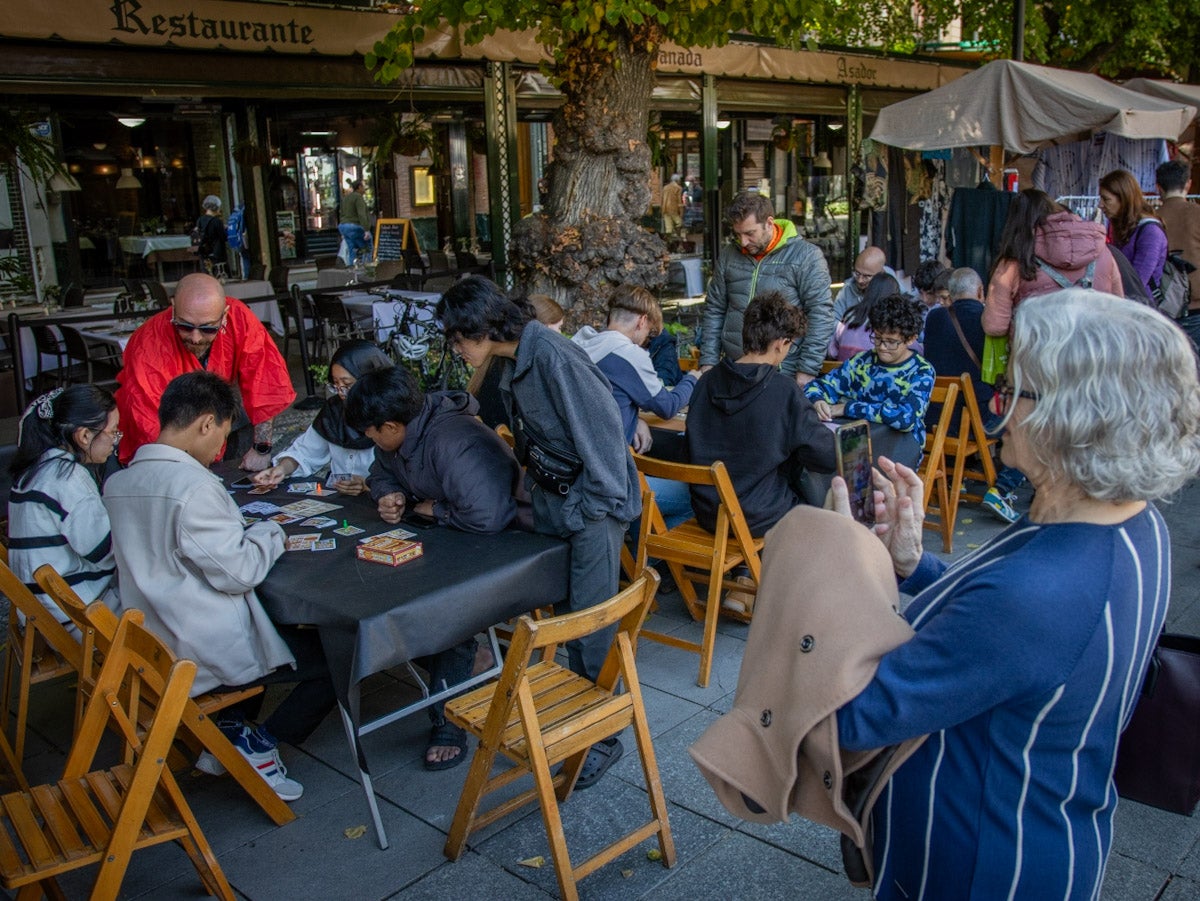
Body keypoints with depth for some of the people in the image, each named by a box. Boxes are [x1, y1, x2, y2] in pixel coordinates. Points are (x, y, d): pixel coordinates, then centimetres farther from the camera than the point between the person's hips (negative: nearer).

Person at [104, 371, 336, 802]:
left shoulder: (117, 483, 3)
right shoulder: (194, 486, -24)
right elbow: (238, 572, -21)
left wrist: (242, 529, 11)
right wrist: (270, 533, -3)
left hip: (154, 649, 9)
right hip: (211, 655, -9)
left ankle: (229, 730, 22)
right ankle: (260, 742, 10)